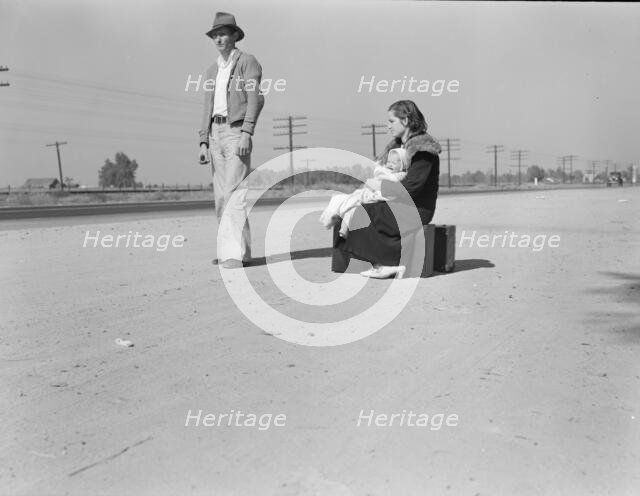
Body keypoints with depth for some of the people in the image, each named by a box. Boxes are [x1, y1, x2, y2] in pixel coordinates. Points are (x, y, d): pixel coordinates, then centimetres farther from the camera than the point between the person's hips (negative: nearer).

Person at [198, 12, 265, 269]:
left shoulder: (247, 61, 1)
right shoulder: (213, 70, 21)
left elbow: (255, 98, -10)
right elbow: (208, 108, 19)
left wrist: (246, 133, -21)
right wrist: (204, 142, 9)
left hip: (237, 131, -7)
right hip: (215, 133, 7)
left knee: (234, 193, -16)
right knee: (220, 195, 5)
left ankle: (236, 253, -20)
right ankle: (228, 249, 11)